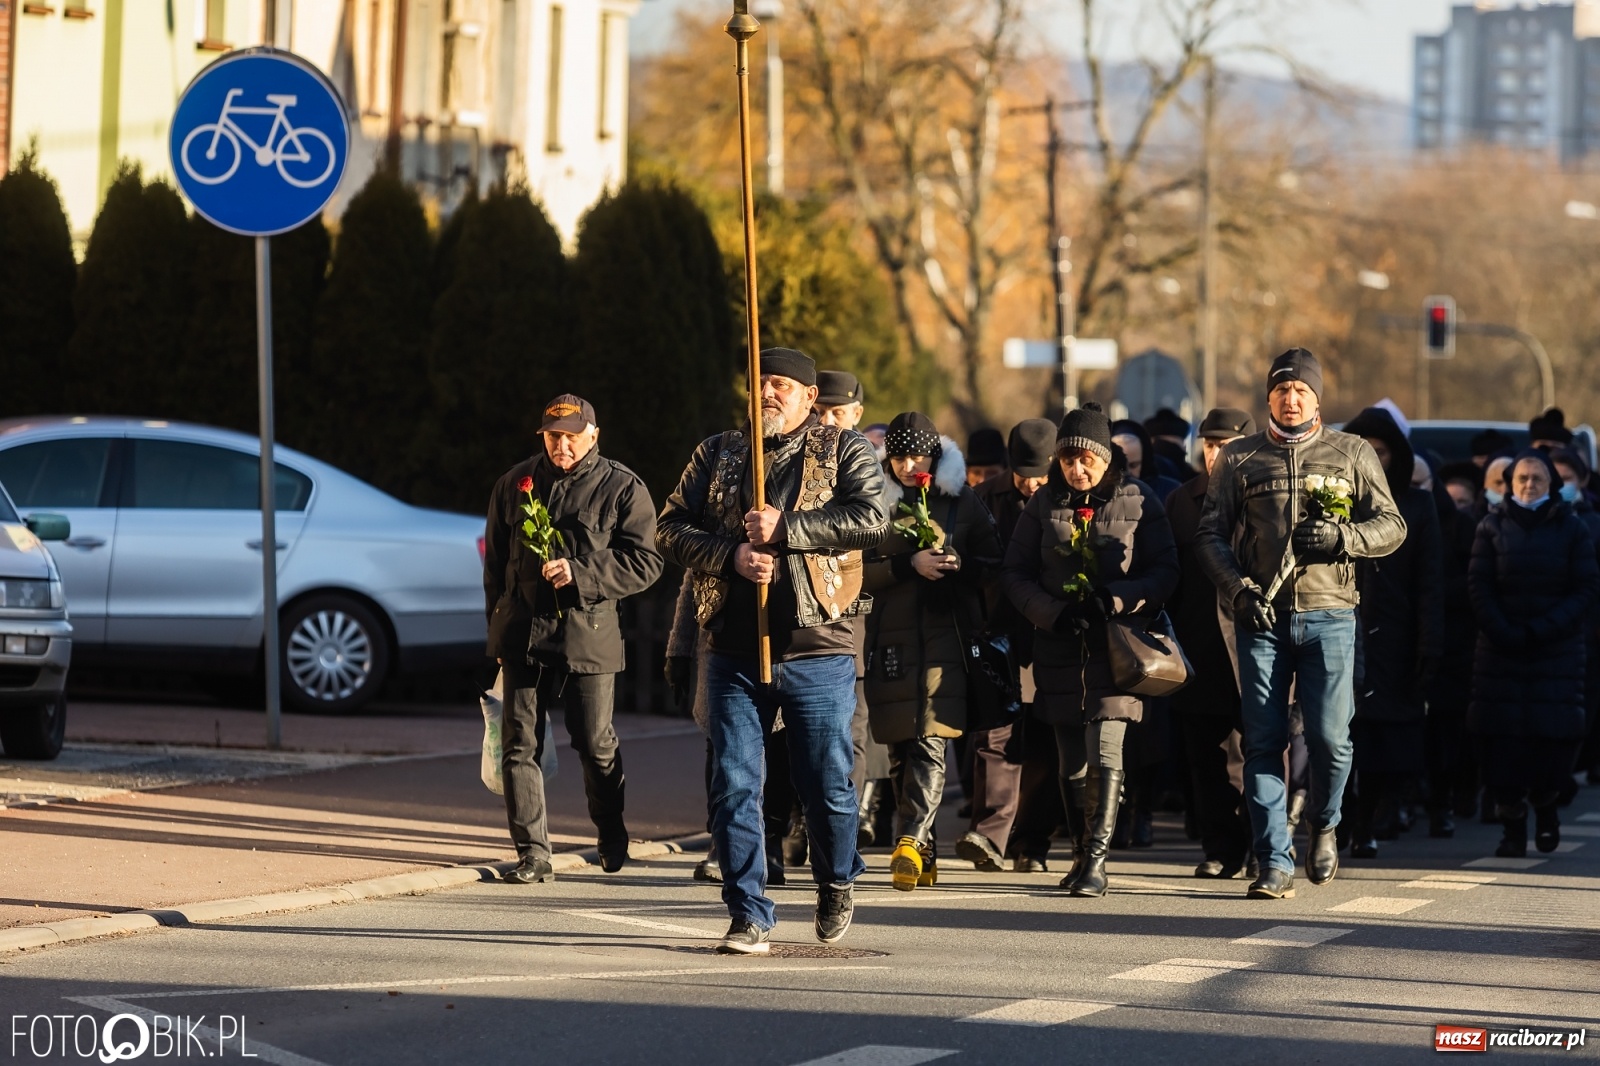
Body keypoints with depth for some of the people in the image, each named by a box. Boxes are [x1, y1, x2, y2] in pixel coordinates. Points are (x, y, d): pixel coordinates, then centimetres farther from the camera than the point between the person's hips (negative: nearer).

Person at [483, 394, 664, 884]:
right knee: (520, 746, -1)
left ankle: (613, 839, 26)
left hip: (588, 636, -3)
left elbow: (645, 563, -7)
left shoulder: (622, 488, -1)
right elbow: (495, 558, 20)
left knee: (596, 745, 5)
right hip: (522, 635, 3)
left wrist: (580, 573, -18)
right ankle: (532, 852, 3)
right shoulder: (515, 483, 11)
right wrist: (499, 618, 16)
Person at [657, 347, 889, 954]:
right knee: (732, 787, -2)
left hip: (817, 653, -2)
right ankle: (749, 919, 3)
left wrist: (784, 528, -18)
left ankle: (836, 885, 32)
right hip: (734, 654, 2)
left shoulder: (844, 452, 3)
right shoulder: (717, 455, 12)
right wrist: (731, 555, -12)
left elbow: (871, 518, -13)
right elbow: (671, 528, 6)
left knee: (827, 784, 5)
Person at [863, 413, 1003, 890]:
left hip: (945, 636, -2)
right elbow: (859, 571, 1)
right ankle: (922, 852, 11)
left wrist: (961, 564, -8)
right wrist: (908, 565, -13)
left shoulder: (961, 501, 9)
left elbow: (993, 563, 11)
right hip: (892, 639, 2)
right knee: (900, 751, 3)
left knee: (930, 745, -15)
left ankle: (911, 843, -23)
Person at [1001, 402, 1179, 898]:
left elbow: (1164, 572, -1)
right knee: (1072, 760, 7)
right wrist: (1053, 612, -10)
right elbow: (1015, 572, 6)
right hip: (1060, 646, 3)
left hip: (1117, 644, -3)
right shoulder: (1044, 504, 6)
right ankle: (1082, 852, 21)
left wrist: (1115, 599, -17)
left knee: (1105, 754, -14)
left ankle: (1097, 861, -15)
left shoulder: (1138, 501, -1)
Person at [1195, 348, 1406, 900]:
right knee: (1263, 741, -4)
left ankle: (1323, 825, 21)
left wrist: (1342, 536, -12)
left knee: (1329, 736, -8)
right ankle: (1274, 864, 0)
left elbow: (1391, 525, 7)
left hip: (1328, 611, -1)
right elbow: (1210, 534, 9)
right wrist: (1237, 586, -8)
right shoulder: (1239, 459, 12)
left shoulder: (1351, 453, 10)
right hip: (1261, 616, 1)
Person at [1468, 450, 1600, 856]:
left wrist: (1541, 630, -11)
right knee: (1503, 740, -6)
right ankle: (1513, 825, 3)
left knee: (1554, 737, -6)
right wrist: (1503, 632, -12)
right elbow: (1479, 586, 2)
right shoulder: (1493, 527, 6)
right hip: (1500, 652, 1)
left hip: (1557, 651, 0)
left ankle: (1545, 806, 20)